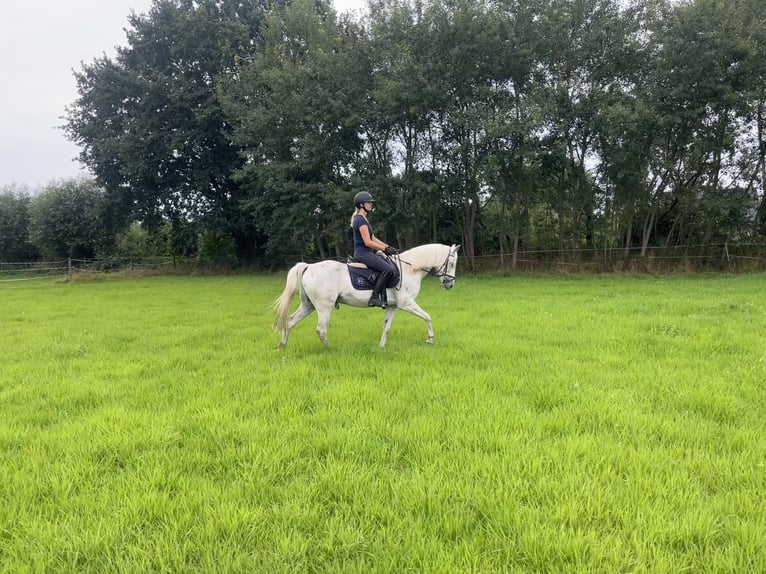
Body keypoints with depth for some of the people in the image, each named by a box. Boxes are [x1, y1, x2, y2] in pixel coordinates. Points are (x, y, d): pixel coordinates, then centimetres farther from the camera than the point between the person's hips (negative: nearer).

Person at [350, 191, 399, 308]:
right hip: (362, 253, -10)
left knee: (394, 268, 3)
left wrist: (388, 247, 10)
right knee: (388, 269, -23)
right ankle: (374, 297, -21)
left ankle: (383, 298, -2)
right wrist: (385, 249, -11)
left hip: (367, 253, 10)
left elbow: (373, 238, 19)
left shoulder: (363, 219, 18)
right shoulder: (360, 220, -14)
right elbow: (368, 242, -19)